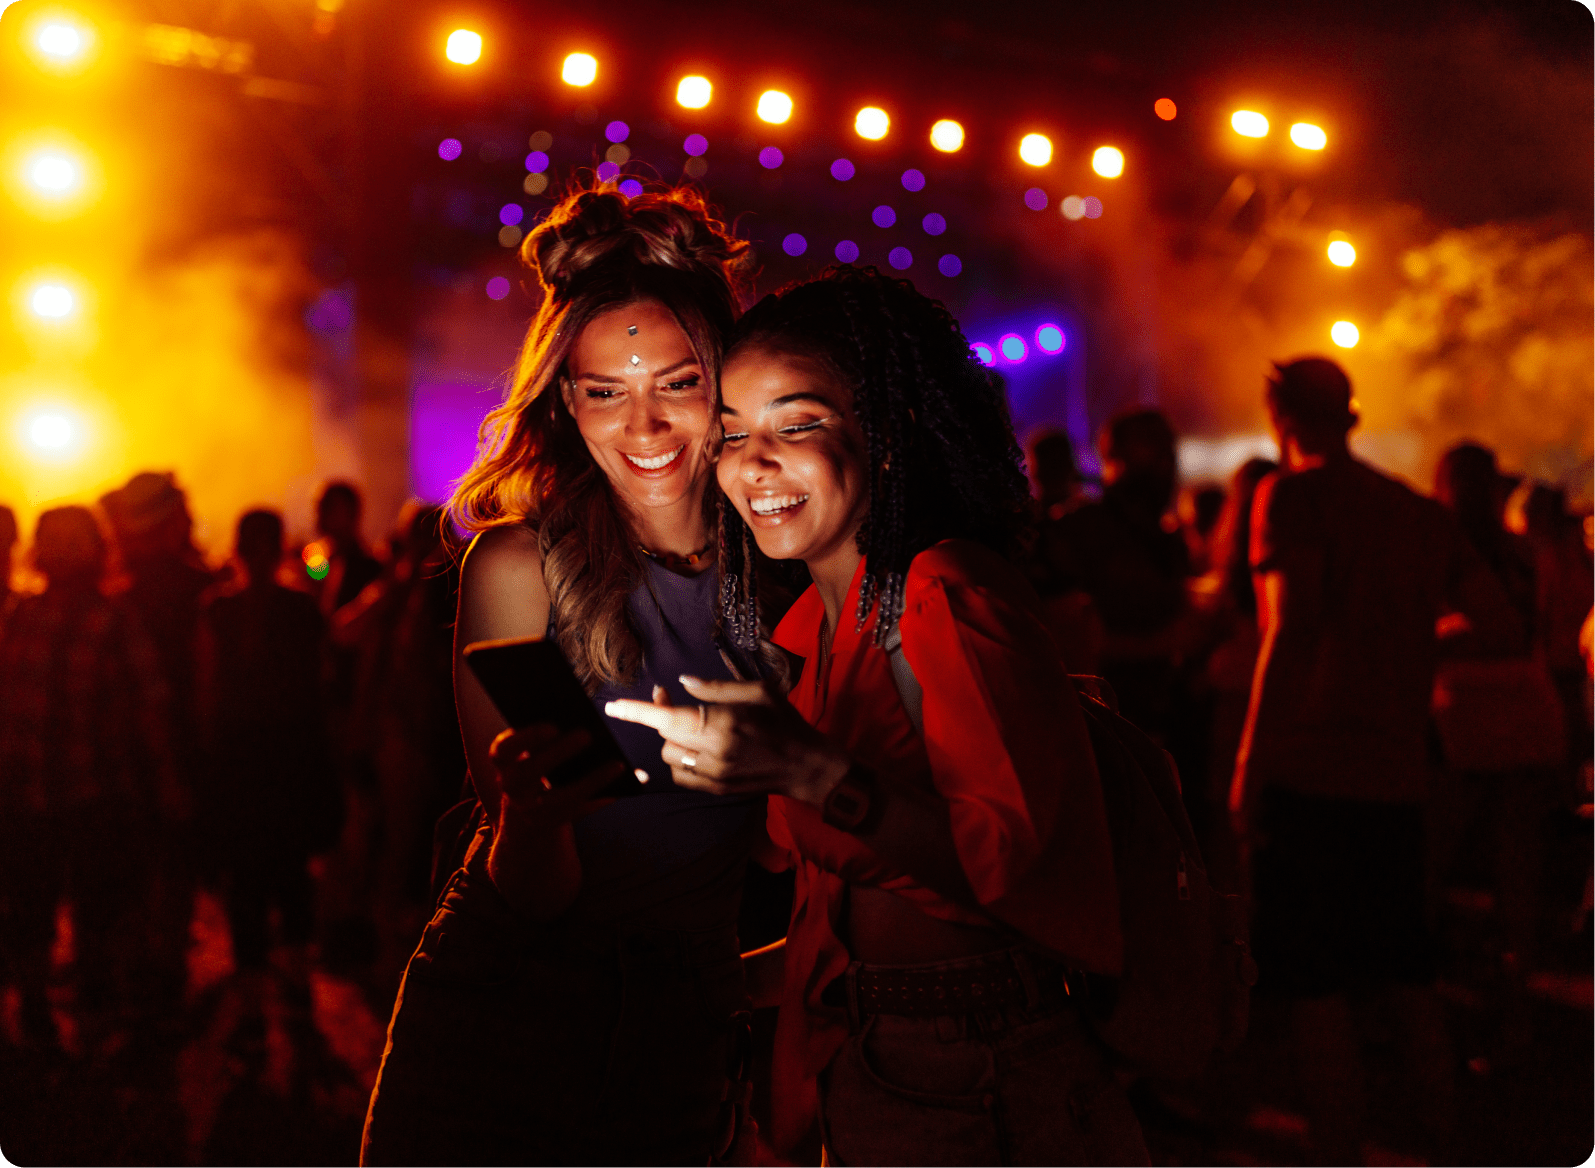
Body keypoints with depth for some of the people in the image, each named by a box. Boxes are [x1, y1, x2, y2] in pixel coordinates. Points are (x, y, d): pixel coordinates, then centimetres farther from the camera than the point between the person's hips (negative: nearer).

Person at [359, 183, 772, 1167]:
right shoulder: (518, 566, -12)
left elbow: (788, 839, 6)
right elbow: (534, 898, -14)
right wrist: (532, 813, -33)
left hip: (692, 1022, 2)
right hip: (507, 1016, -2)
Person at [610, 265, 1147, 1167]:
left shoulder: (950, 592, -17)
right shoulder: (811, 627, 7)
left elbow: (1009, 856, -26)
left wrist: (810, 773, -36)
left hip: (989, 1096, -7)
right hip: (861, 1076, 7)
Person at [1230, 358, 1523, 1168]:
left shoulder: (1292, 495, -5)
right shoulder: (1422, 512, 12)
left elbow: (1293, 628, -15)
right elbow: (1502, 631, 10)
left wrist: (1250, 762, -13)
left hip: (1309, 772, -6)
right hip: (1397, 774, 6)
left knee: (1317, 993, 0)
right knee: (1409, 983, 18)